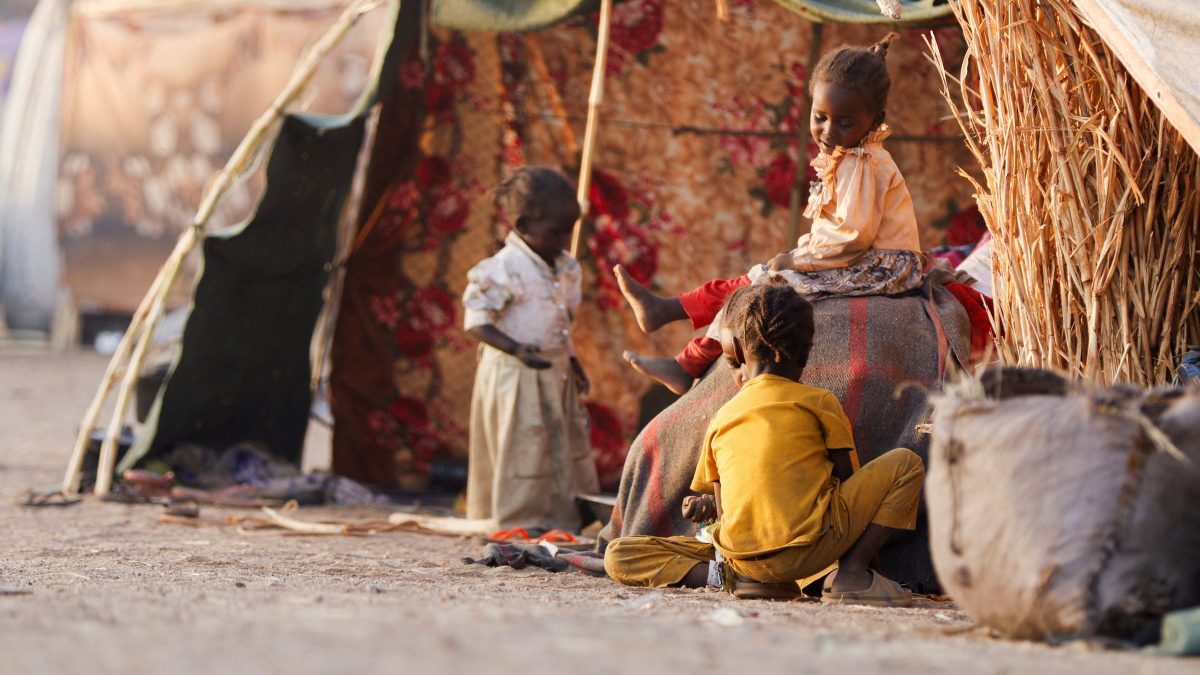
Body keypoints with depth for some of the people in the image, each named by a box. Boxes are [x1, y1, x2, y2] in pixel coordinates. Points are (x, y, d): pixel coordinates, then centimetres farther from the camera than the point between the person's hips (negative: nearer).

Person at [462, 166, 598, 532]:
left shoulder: (565, 268, 8)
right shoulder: (504, 269, -19)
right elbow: (477, 322, -20)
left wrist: (571, 360, 16)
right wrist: (516, 350, -31)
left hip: (555, 372, 9)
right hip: (515, 377, -9)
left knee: (566, 450, 14)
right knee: (523, 454, -5)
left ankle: (561, 521, 24)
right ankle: (520, 528, 1)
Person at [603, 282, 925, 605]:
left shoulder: (720, 420, 14)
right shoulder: (820, 403, 8)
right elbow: (848, 479, 14)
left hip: (743, 559, 2)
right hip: (811, 548, -2)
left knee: (619, 556, 18)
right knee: (906, 463, 16)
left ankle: (737, 578, -5)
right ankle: (851, 575, 0)